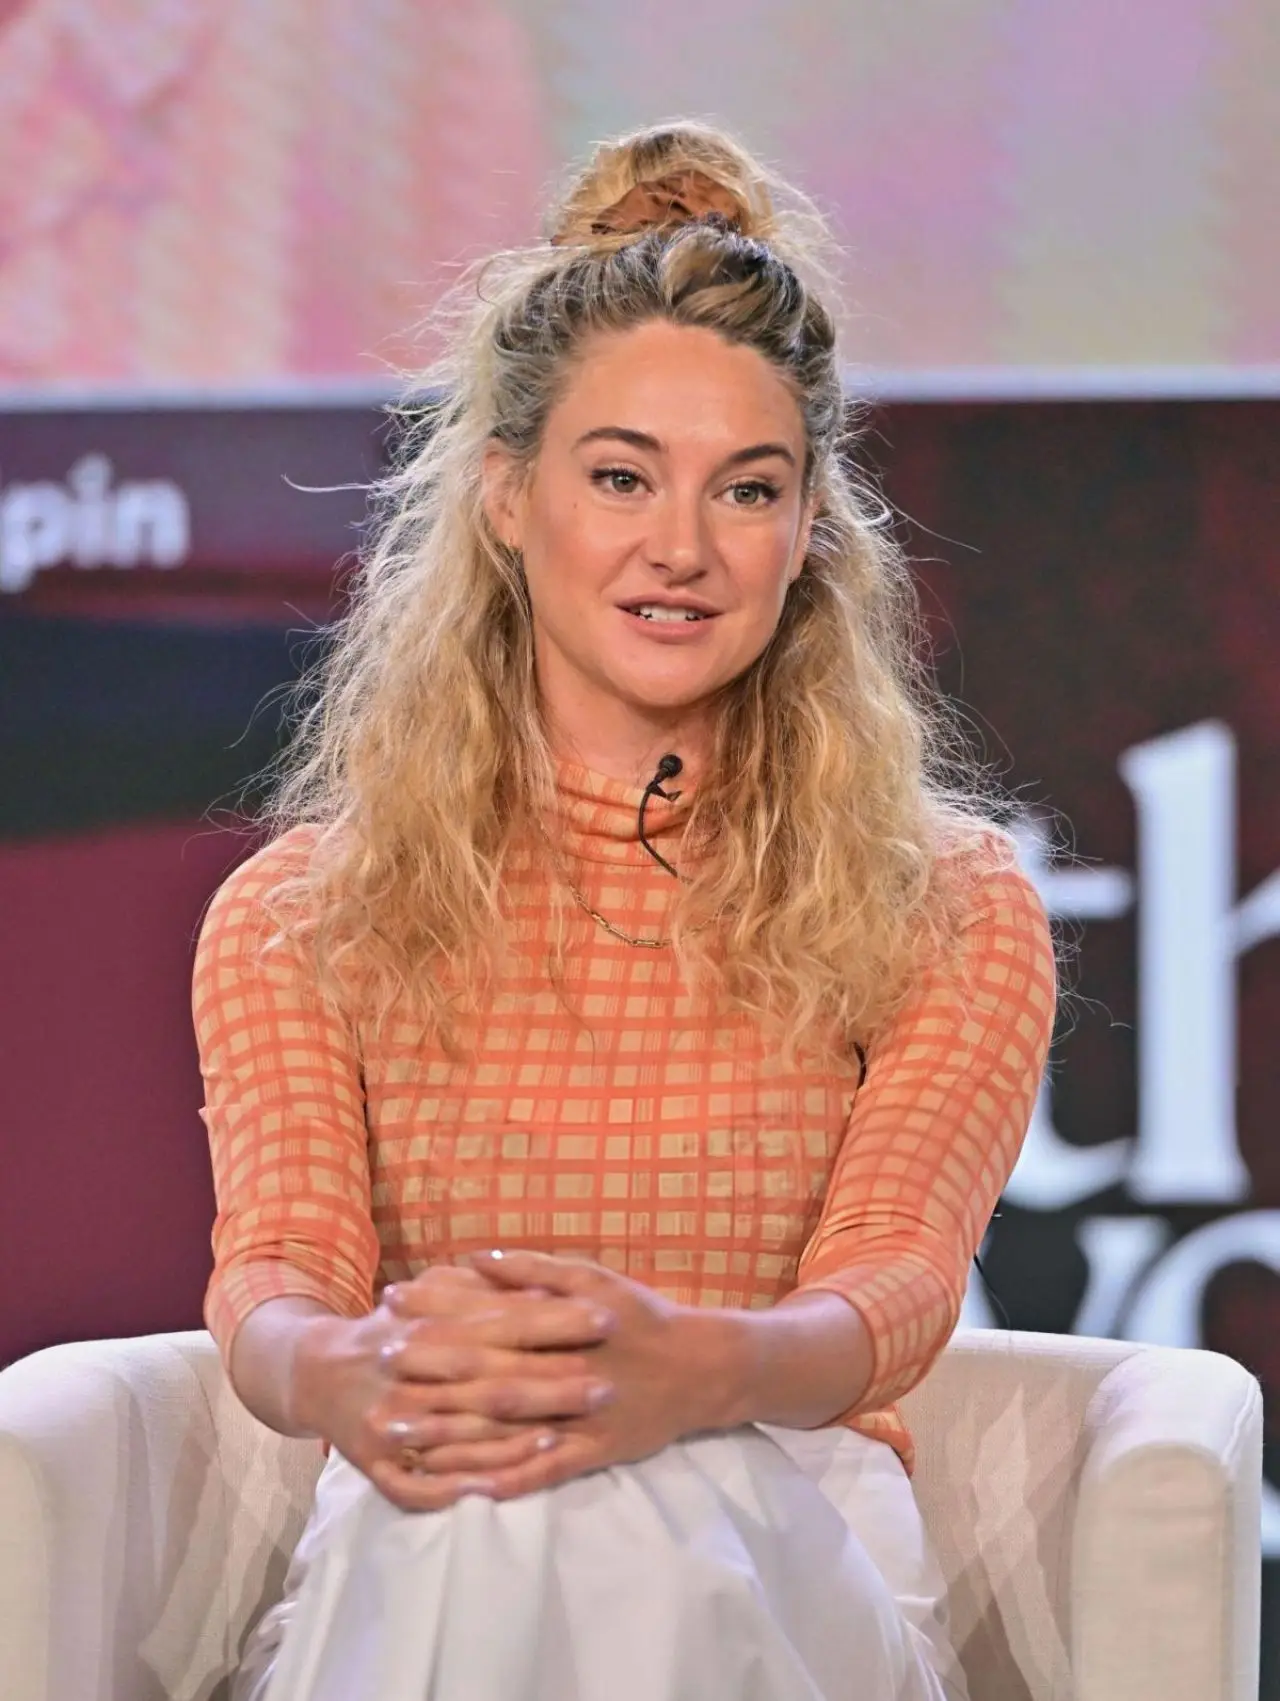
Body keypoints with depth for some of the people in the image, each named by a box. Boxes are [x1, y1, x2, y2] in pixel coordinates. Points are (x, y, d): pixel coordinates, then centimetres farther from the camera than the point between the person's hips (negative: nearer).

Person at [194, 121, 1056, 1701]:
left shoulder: (950, 909, 13)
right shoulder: (301, 913, 15)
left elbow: (895, 1289, -5)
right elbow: (274, 1275, -1)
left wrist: (693, 1370, -31)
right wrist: (343, 1377, -29)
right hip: (415, 1568, 1)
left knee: (636, 1523, -39)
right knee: (481, 1526, -39)